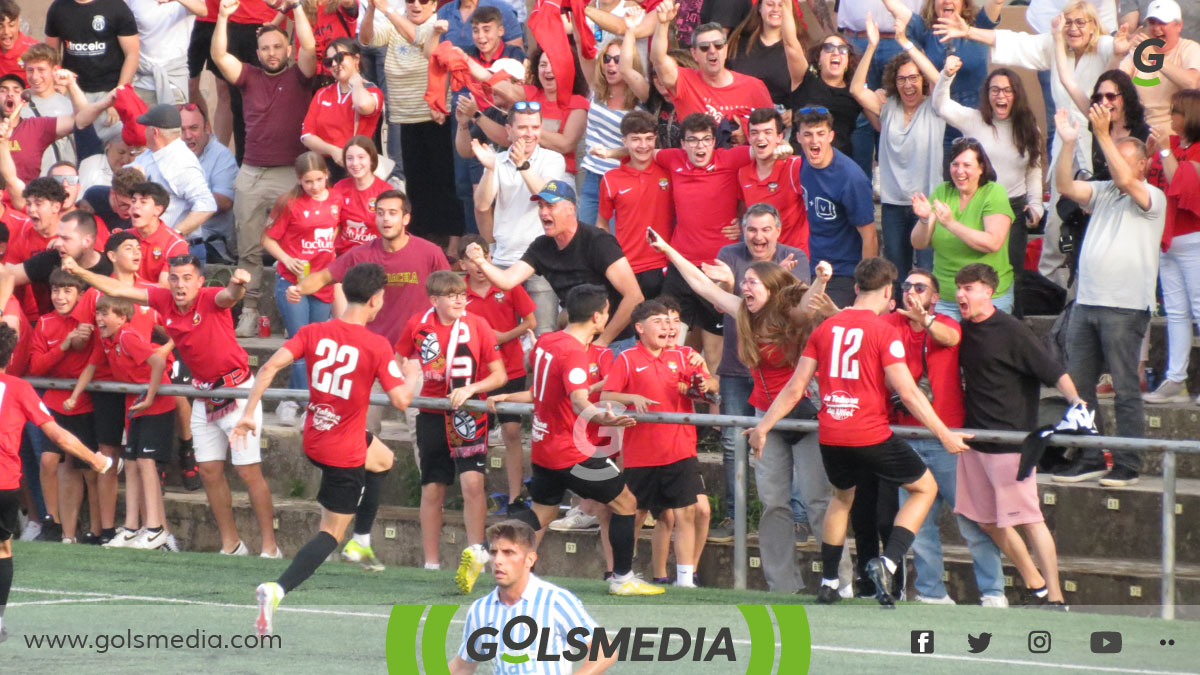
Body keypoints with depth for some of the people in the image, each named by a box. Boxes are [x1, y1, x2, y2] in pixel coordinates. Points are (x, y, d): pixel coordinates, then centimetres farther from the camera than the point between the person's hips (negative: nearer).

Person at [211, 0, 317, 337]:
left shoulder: (298, 76, 4)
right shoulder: (250, 77, 12)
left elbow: (309, 47, -12)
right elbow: (220, 56, 0)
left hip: (289, 173, -4)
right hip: (251, 174, 4)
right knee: (249, 249, 4)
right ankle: (249, 312, 8)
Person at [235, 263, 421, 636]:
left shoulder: (313, 333, -3)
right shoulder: (376, 346, -17)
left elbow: (271, 366, -12)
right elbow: (401, 399, -19)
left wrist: (248, 413, -9)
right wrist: (413, 376, 2)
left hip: (314, 438, 7)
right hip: (346, 453, -7)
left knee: (384, 459, 35)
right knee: (330, 533, -1)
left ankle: (361, 542, 41)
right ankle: (277, 590, -21)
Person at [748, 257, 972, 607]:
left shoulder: (825, 328, 8)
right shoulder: (884, 331, -8)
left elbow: (795, 388, 9)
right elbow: (907, 392, -12)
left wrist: (763, 427, 18)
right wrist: (945, 435, -7)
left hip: (831, 435, 5)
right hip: (871, 434, -5)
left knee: (842, 496, 31)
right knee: (925, 488, 13)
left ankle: (828, 582, 27)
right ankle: (888, 562, -5)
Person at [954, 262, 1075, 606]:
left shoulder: (1011, 332, -12)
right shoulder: (964, 332, 9)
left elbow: (1052, 371, -16)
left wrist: (1075, 401, -31)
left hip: (1010, 441, -8)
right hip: (975, 441, 8)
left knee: (1029, 519, -7)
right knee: (989, 521, 9)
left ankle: (1055, 596, -2)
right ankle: (1035, 586, 22)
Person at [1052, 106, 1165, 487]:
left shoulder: (1152, 198, -1)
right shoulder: (1102, 193, 16)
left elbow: (1126, 180, -19)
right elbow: (1066, 187, 4)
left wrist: (1103, 135, -20)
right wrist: (1067, 144, -8)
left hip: (1125, 308, -7)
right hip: (1086, 303, 7)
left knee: (1126, 389, -5)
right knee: (1078, 386, 6)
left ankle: (1128, 465, -2)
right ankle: (1089, 459, 12)